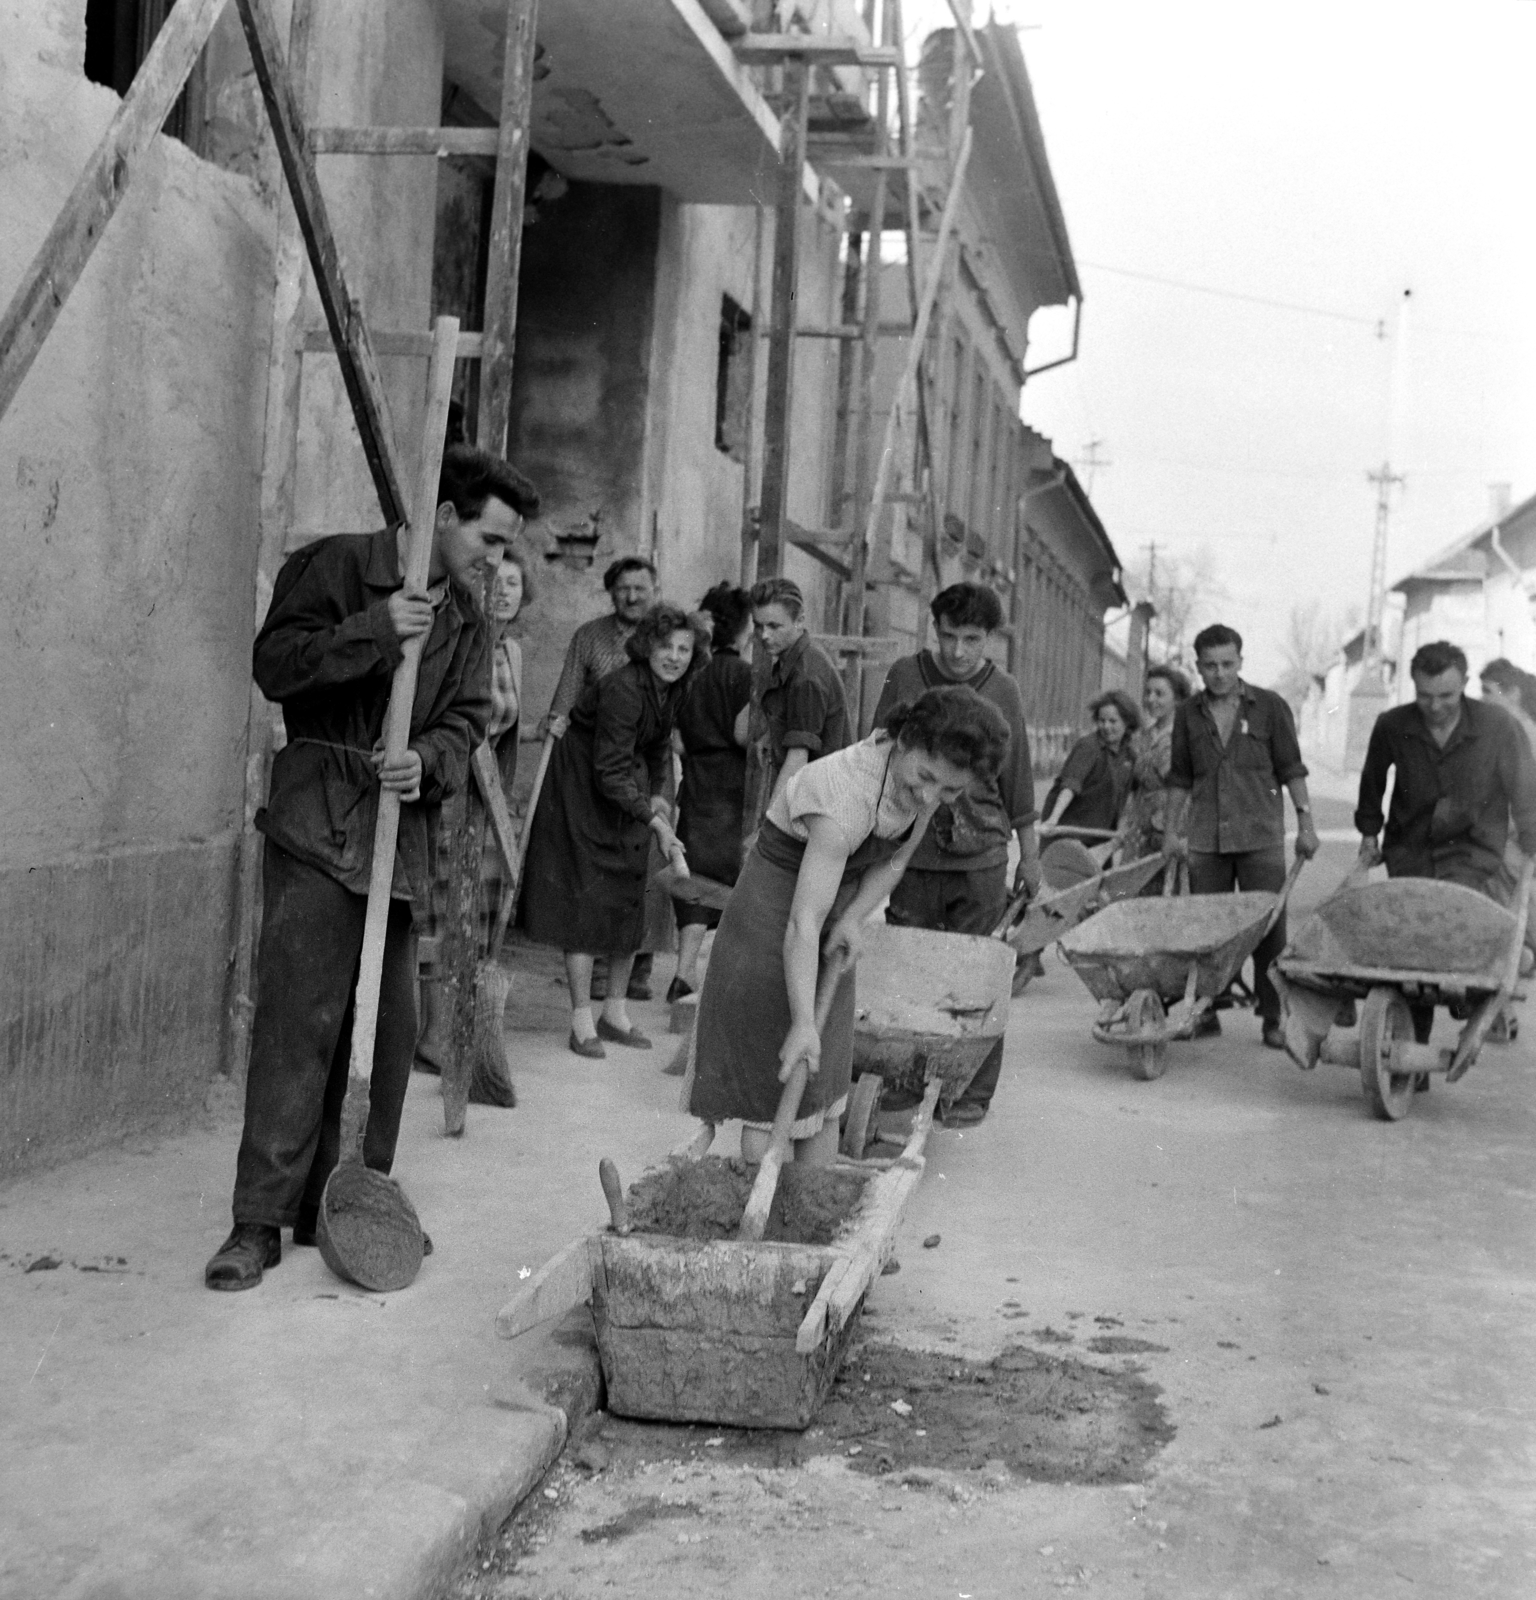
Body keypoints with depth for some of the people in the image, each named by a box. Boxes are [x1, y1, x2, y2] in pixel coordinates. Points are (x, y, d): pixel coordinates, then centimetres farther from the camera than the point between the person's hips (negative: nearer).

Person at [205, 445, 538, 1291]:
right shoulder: (335, 565, -3)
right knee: (298, 1018, -10)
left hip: (403, 832, 6)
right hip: (318, 823, -6)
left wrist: (428, 761, -13)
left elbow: (465, 719, 9)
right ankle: (260, 1220, -4)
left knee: (390, 1026, 7)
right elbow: (274, 664, -10)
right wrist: (375, 632, -21)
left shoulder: (464, 617, 15)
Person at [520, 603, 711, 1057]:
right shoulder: (622, 690, -29)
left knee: (630, 900, 8)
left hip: (626, 789, 8)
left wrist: (656, 793, 7)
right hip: (581, 787, -8)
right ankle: (582, 1023, -3)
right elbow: (610, 772, -30)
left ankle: (615, 1013, 19)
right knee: (585, 900, -9)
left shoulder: (673, 687, -4)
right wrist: (654, 820, -33)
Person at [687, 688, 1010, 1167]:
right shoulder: (847, 799, -35)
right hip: (772, 915, -7)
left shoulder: (924, 781, -12)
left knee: (823, 1089, 10)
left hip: (836, 908, 7)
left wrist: (852, 920, -14)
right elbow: (803, 923, -37)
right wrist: (802, 1024, -41)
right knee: (775, 1090, -4)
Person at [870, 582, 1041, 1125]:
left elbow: (1018, 781, 8)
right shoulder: (903, 677, 2)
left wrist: (1030, 855, 11)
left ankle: (972, 1095, 10)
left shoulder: (1003, 692, 2)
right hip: (911, 853, 1)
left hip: (980, 860, -1)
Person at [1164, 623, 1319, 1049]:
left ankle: (1272, 1020, 2)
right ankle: (1207, 1012, 14)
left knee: (1269, 929, -4)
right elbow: (1180, 778, 16)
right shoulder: (1188, 714, 9)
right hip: (1205, 838, 2)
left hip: (1260, 836, -2)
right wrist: (1171, 831, 12)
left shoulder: (1270, 706, 2)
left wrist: (1305, 823, 0)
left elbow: (1291, 769, 4)